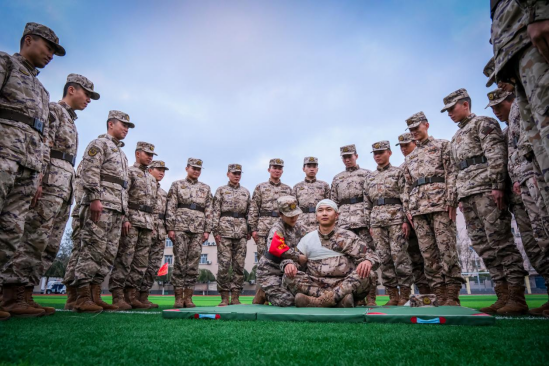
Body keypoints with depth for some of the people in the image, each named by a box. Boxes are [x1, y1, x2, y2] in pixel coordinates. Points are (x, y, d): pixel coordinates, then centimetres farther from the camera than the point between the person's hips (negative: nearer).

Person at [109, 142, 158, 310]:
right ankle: (118, 296, -3)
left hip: (147, 223, 7)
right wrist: (124, 219, -19)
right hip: (131, 221, -7)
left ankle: (131, 295, 10)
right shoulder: (129, 172, 2)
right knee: (124, 259, -8)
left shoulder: (152, 179, 24)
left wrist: (153, 226, 16)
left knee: (141, 262, 5)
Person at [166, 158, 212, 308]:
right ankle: (178, 297, 4)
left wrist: (207, 230, 2)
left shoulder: (206, 188, 16)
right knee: (179, 262, -3)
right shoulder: (177, 185, 10)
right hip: (181, 227, -2)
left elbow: (208, 211, 11)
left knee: (193, 263, 1)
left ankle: (188, 297, 7)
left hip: (198, 229, 2)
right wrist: (170, 228, -5)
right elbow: (170, 208, 3)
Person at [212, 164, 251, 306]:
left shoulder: (246, 192, 17)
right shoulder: (221, 190, 9)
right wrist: (215, 231, -6)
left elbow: (249, 213, 16)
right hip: (225, 230, -3)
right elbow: (216, 212, 2)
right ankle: (224, 298, 4)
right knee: (224, 264, -4)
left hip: (241, 232, 3)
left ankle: (235, 297, 9)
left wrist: (249, 230, 8)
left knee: (239, 265, 2)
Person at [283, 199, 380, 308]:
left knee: (366, 274, -28)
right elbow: (294, 259, 10)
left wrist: (368, 262, -24)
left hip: (345, 286, -1)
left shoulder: (348, 237, 9)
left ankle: (318, 301, -40)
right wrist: (289, 264, -16)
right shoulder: (308, 238, 14)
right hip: (315, 286, 1)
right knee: (289, 276, -22)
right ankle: (339, 298, -33)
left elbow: (370, 255, 1)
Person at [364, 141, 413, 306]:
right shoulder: (369, 177, 20)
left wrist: (406, 220, -11)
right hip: (377, 221, 4)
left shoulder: (398, 172, 7)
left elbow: (406, 198, -1)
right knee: (384, 258, 3)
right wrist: (369, 224, 10)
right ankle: (393, 295, 10)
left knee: (399, 256, -6)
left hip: (395, 218, -4)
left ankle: (405, 294, 3)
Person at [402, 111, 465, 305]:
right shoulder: (409, 158, 26)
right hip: (417, 208, 5)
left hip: (440, 202, -5)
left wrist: (451, 201, -11)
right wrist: (407, 209, 11)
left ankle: (452, 297, -4)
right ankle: (441, 297, 5)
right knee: (428, 253, 1)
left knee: (447, 249, -9)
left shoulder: (443, 145, 11)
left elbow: (452, 173, 0)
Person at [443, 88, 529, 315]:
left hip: (485, 189, -8)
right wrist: (461, 198, 18)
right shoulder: (456, 138, 28)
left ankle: (517, 298, -6)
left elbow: (497, 154, -9)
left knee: (500, 241, -11)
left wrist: (498, 185, -19)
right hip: (467, 194, 8)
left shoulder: (483, 123, 5)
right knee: (482, 245, 3)